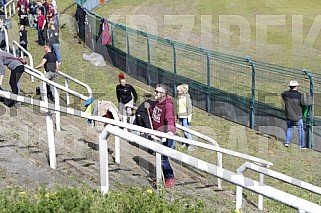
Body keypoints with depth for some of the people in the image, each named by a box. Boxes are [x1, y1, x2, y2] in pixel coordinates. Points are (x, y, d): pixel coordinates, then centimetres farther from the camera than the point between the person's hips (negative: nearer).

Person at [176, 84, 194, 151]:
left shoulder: (186, 98, -14)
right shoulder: (178, 98, 8)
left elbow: (189, 108, -13)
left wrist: (189, 118, -14)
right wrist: (177, 116, 21)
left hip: (185, 117, -7)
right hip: (180, 117, 7)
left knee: (186, 131, -9)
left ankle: (190, 145, -2)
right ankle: (185, 143, 25)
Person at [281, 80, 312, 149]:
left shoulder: (286, 94, -11)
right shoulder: (300, 96, -22)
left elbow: (282, 95, 13)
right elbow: (307, 103, -20)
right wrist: (309, 96, -1)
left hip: (288, 116, 3)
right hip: (298, 117, -3)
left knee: (289, 128, 26)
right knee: (301, 129, 15)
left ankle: (287, 142, 19)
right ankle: (302, 145, 20)